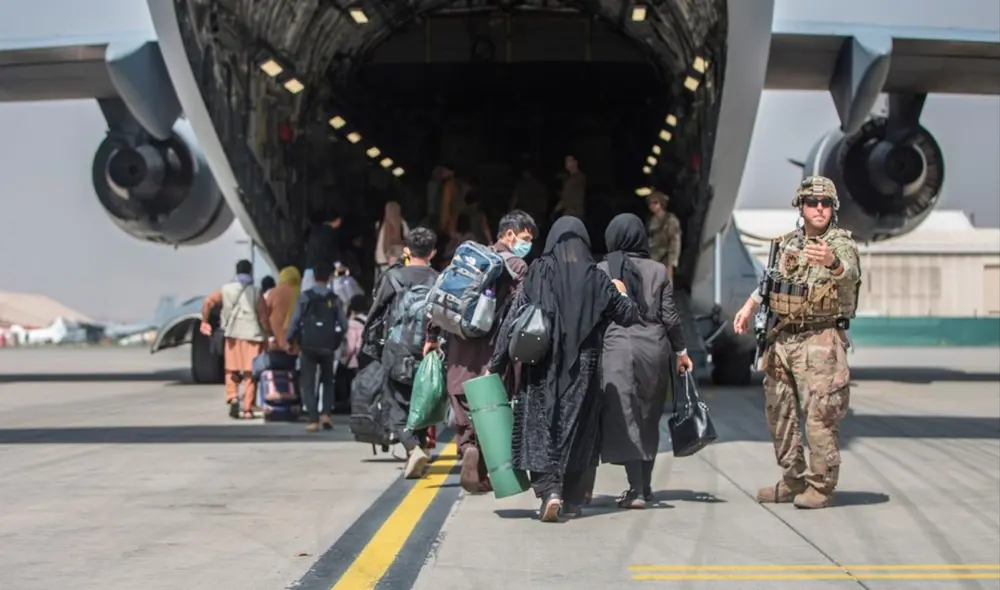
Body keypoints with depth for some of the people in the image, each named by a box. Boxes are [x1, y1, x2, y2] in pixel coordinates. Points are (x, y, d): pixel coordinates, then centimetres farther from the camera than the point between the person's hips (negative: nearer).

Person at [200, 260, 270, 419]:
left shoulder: (226, 289, 7)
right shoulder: (255, 292, 0)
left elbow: (208, 303, -1)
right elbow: (263, 316, -5)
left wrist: (204, 321, 11)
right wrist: (267, 334, 4)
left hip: (232, 335, 2)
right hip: (251, 335, -2)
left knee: (231, 371, 15)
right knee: (250, 374, 3)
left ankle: (232, 398, -6)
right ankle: (247, 409, 2)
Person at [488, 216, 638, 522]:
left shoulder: (537, 272, -4)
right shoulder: (596, 278, 0)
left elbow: (512, 319, -6)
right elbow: (629, 316, 9)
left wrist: (496, 366, -2)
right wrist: (621, 293, 30)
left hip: (541, 368, -2)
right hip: (582, 371, 2)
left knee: (541, 428, 2)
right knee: (576, 429, 13)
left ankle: (548, 489, -17)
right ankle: (572, 499, 17)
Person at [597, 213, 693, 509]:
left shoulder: (601, 271, 0)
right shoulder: (658, 270, 5)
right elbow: (670, 316, 4)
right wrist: (681, 351, 14)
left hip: (617, 348, -3)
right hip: (654, 348, 3)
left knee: (625, 419, -3)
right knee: (649, 420, 15)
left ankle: (636, 490, -11)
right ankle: (644, 485, 23)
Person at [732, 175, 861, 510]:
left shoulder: (840, 244, -8)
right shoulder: (787, 244, 10)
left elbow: (850, 274, -31)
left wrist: (832, 262, -51)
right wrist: (749, 306, 16)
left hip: (820, 341, -7)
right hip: (781, 339, 7)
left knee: (819, 416, -9)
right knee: (779, 413, 12)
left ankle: (822, 487, 2)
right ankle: (793, 480, 24)